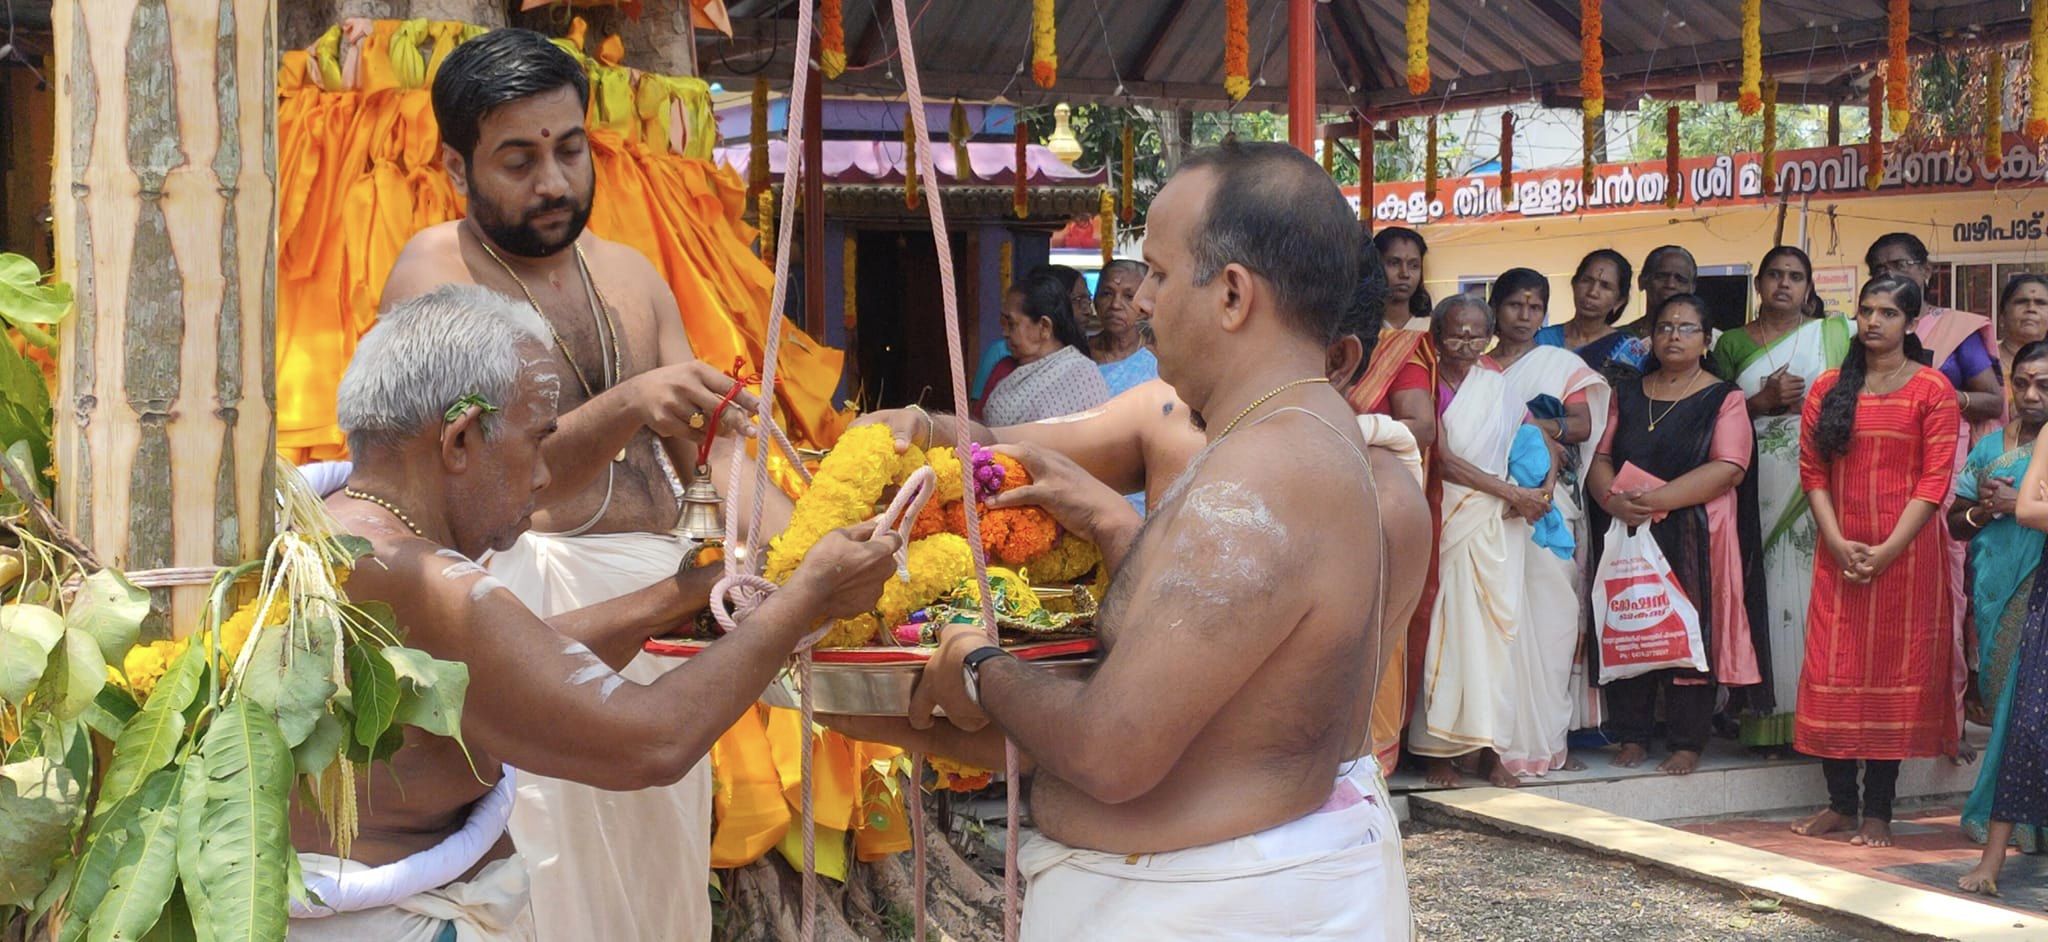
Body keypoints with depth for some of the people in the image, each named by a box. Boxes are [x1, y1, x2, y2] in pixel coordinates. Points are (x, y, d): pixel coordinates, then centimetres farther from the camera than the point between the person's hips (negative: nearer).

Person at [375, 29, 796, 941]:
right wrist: (627, 406, -29)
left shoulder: (630, 273, 13)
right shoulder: (436, 271, -5)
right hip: (531, 594, -6)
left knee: (656, 865, 10)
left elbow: (710, 443, 6)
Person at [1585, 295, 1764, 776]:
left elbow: (1728, 468, -10)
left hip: (1693, 537, -3)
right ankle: (1632, 736, 9)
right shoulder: (1626, 394, 16)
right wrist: (1614, 498, -14)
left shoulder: (1725, 399, 4)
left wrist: (1658, 499, -19)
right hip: (1627, 533, 3)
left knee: (1691, 632, -4)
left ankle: (1688, 743, 3)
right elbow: (1599, 456, 8)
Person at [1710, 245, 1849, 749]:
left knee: (1814, 592, -5)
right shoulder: (1731, 343, 13)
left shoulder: (1833, 333, 12)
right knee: (1763, 591, -4)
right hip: (1757, 489, 0)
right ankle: (1766, 720, -2)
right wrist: (1763, 400, -8)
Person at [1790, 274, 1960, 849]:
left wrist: (1887, 551, -14)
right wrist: (1838, 542, -10)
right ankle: (1840, 802, 12)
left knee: (1896, 671, 1)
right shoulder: (1829, 389, 8)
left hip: (1906, 552, -3)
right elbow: (1812, 471, 4)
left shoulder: (1932, 390, -1)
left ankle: (1878, 811, 7)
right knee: (1833, 671, 2)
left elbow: (1935, 480, -6)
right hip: (1840, 551, 3)